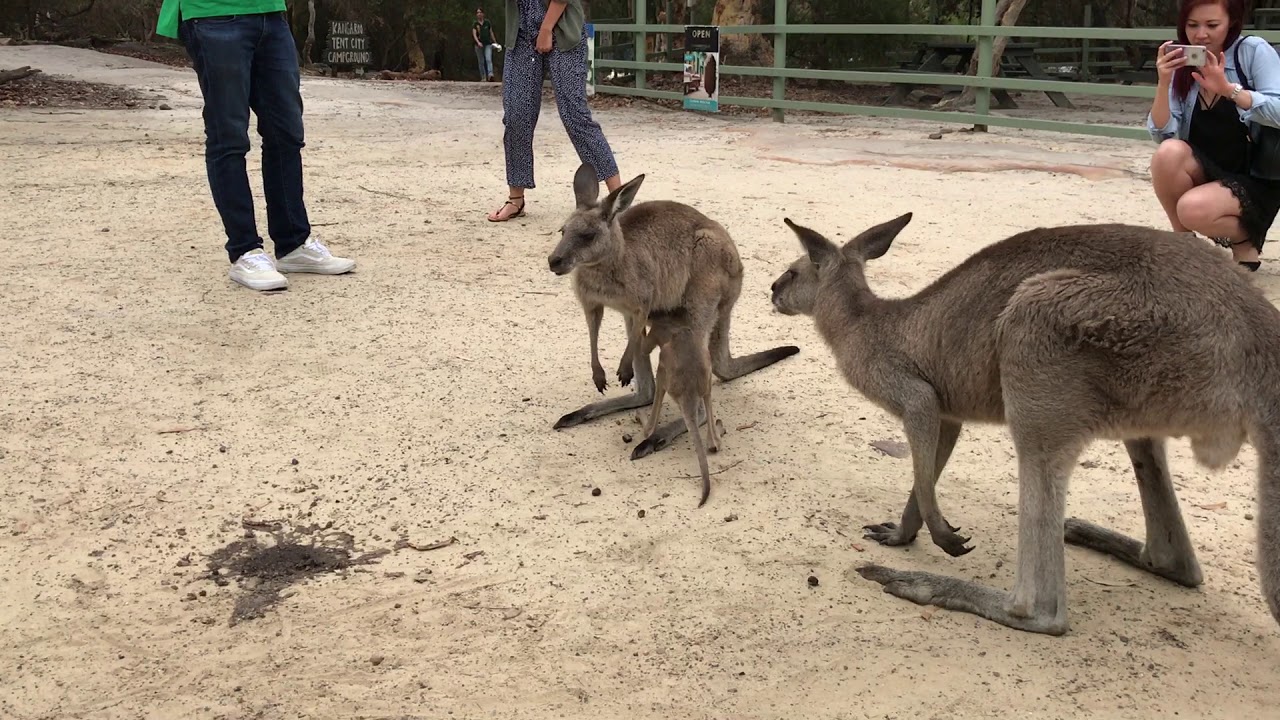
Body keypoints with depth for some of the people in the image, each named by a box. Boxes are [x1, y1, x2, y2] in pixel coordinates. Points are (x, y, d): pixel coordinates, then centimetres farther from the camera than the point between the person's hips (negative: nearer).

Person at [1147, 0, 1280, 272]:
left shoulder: (1254, 51, -9)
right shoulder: (1181, 65, 1)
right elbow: (1162, 135, -9)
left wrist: (1228, 89, -32)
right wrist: (1164, 82, -22)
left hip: (1254, 181, -4)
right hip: (1204, 175, 4)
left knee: (1194, 209, -32)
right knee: (1169, 152, -28)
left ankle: (1245, 242, 2)